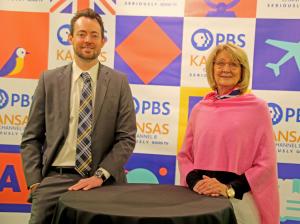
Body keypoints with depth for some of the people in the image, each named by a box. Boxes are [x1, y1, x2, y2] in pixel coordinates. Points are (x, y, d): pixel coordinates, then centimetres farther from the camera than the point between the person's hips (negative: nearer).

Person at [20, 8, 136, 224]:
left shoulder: (119, 82, 3)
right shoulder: (49, 80, 5)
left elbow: (126, 138, -1)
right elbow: (31, 137, 6)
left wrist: (100, 175, -11)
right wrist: (35, 182, -4)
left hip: (103, 182, 0)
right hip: (55, 180, 1)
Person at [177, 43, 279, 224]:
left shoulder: (257, 107, -4)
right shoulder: (199, 109, 6)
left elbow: (265, 163, -6)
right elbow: (185, 155, 9)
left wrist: (229, 188, -14)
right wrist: (195, 182, -8)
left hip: (239, 200, -3)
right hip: (199, 199, 3)